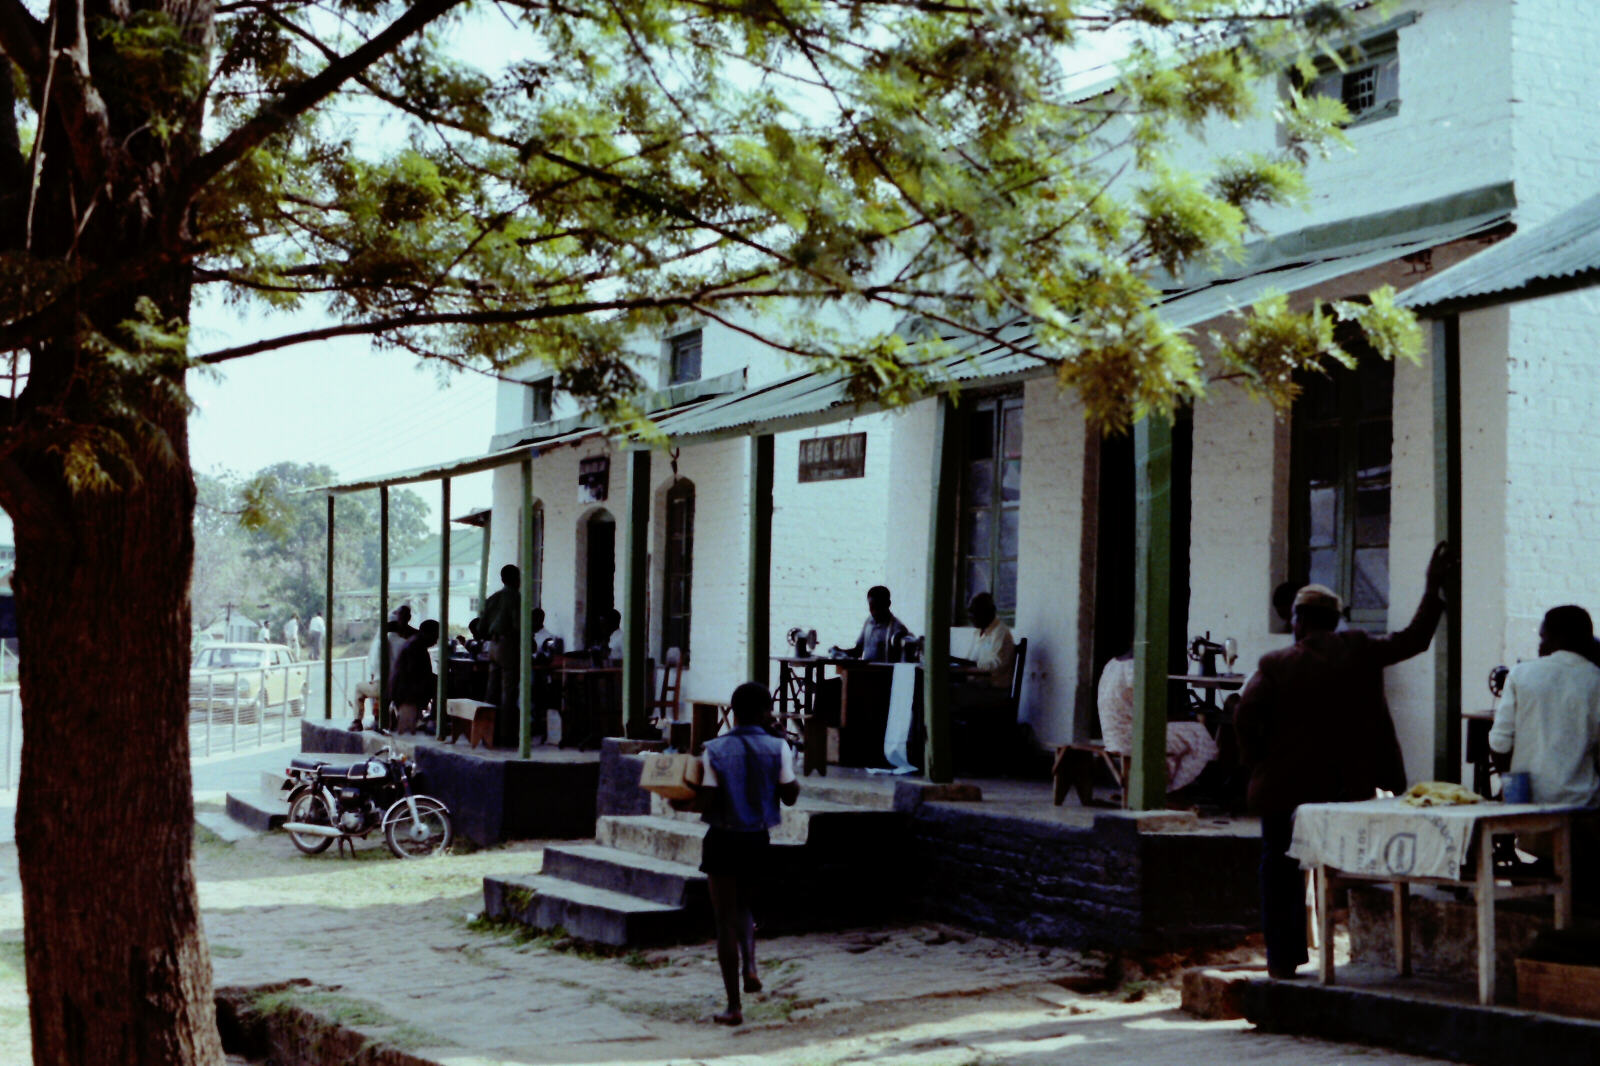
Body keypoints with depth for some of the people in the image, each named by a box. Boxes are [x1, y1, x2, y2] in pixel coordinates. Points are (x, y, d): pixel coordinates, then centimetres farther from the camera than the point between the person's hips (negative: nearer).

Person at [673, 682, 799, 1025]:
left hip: (722, 840, -2)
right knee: (743, 906, 27)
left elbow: (705, 801, -11)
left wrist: (682, 805, 7)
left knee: (726, 921, 5)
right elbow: (789, 796, -5)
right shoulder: (777, 748, -5)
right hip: (758, 841, 2)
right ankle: (750, 965, 2)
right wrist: (795, 778, 14)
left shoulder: (715, 750, -7)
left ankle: (734, 1006, 6)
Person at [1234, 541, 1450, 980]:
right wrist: (1433, 590, 15)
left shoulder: (1275, 664, -9)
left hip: (1286, 785, -2)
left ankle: (1283, 958, 9)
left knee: (1281, 870, 9)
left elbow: (1245, 716, -16)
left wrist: (1258, 763, -3)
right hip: (1347, 787, 3)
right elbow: (1413, 640, 7)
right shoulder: (1358, 650, -2)